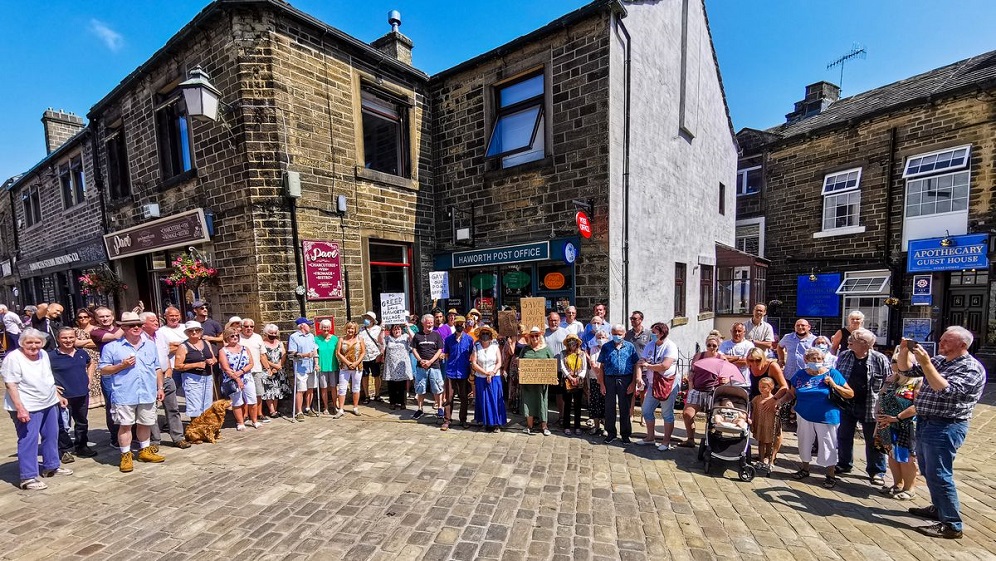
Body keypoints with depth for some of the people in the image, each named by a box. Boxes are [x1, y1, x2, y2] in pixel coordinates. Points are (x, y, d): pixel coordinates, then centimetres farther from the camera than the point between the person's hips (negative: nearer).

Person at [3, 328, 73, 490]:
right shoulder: (13, 358, -15)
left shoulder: (43, 355, 6)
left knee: (51, 436, 15)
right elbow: (11, 385, -18)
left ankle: (50, 467, 29)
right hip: (27, 408, -7)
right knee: (28, 440, -3)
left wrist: (58, 396, 17)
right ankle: (28, 477, 6)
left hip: (49, 404, 7)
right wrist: (20, 408, -23)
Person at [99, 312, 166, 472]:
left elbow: (157, 368, 14)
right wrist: (122, 365, -17)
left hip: (148, 393, 4)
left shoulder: (150, 345, 11)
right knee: (125, 425, 3)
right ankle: (126, 455, 17)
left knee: (146, 423, 14)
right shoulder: (112, 347, -2)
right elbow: (103, 370, -1)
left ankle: (145, 450, 29)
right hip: (124, 395, -3)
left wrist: (160, 387, 10)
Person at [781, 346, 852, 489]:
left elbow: (850, 394, -4)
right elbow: (791, 393, 7)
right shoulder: (800, 374, 1)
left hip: (827, 418, -3)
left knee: (828, 446, 6)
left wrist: (834, 385, -20)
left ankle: (831, 475, 23)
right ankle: (805, 469, 32)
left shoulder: (832, 374, -6)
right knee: (804, 442, 14)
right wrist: (779, 401, -8)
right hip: (804, 416, 3)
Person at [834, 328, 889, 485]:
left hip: (870, 407, -3)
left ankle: (877, 471, 26)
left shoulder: (880, 359, -11)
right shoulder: (843, 356, -1)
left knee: (873, 440, 10)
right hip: (846, 404, 3)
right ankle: (844, 464, 31)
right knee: (843, 436, 14)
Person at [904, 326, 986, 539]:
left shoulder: (971, 367, -13)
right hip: (925, 423, 8)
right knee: (928, 471, 20)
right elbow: (905, 370, 14)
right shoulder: (939, 360, 10)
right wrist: (904, 350, -2)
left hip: (945, 427, -8)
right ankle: (938, 508, 35)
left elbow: (945, 390, -26)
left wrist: (925, 362, -29)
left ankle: (951, 525, 5)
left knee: (938, 475, -5)